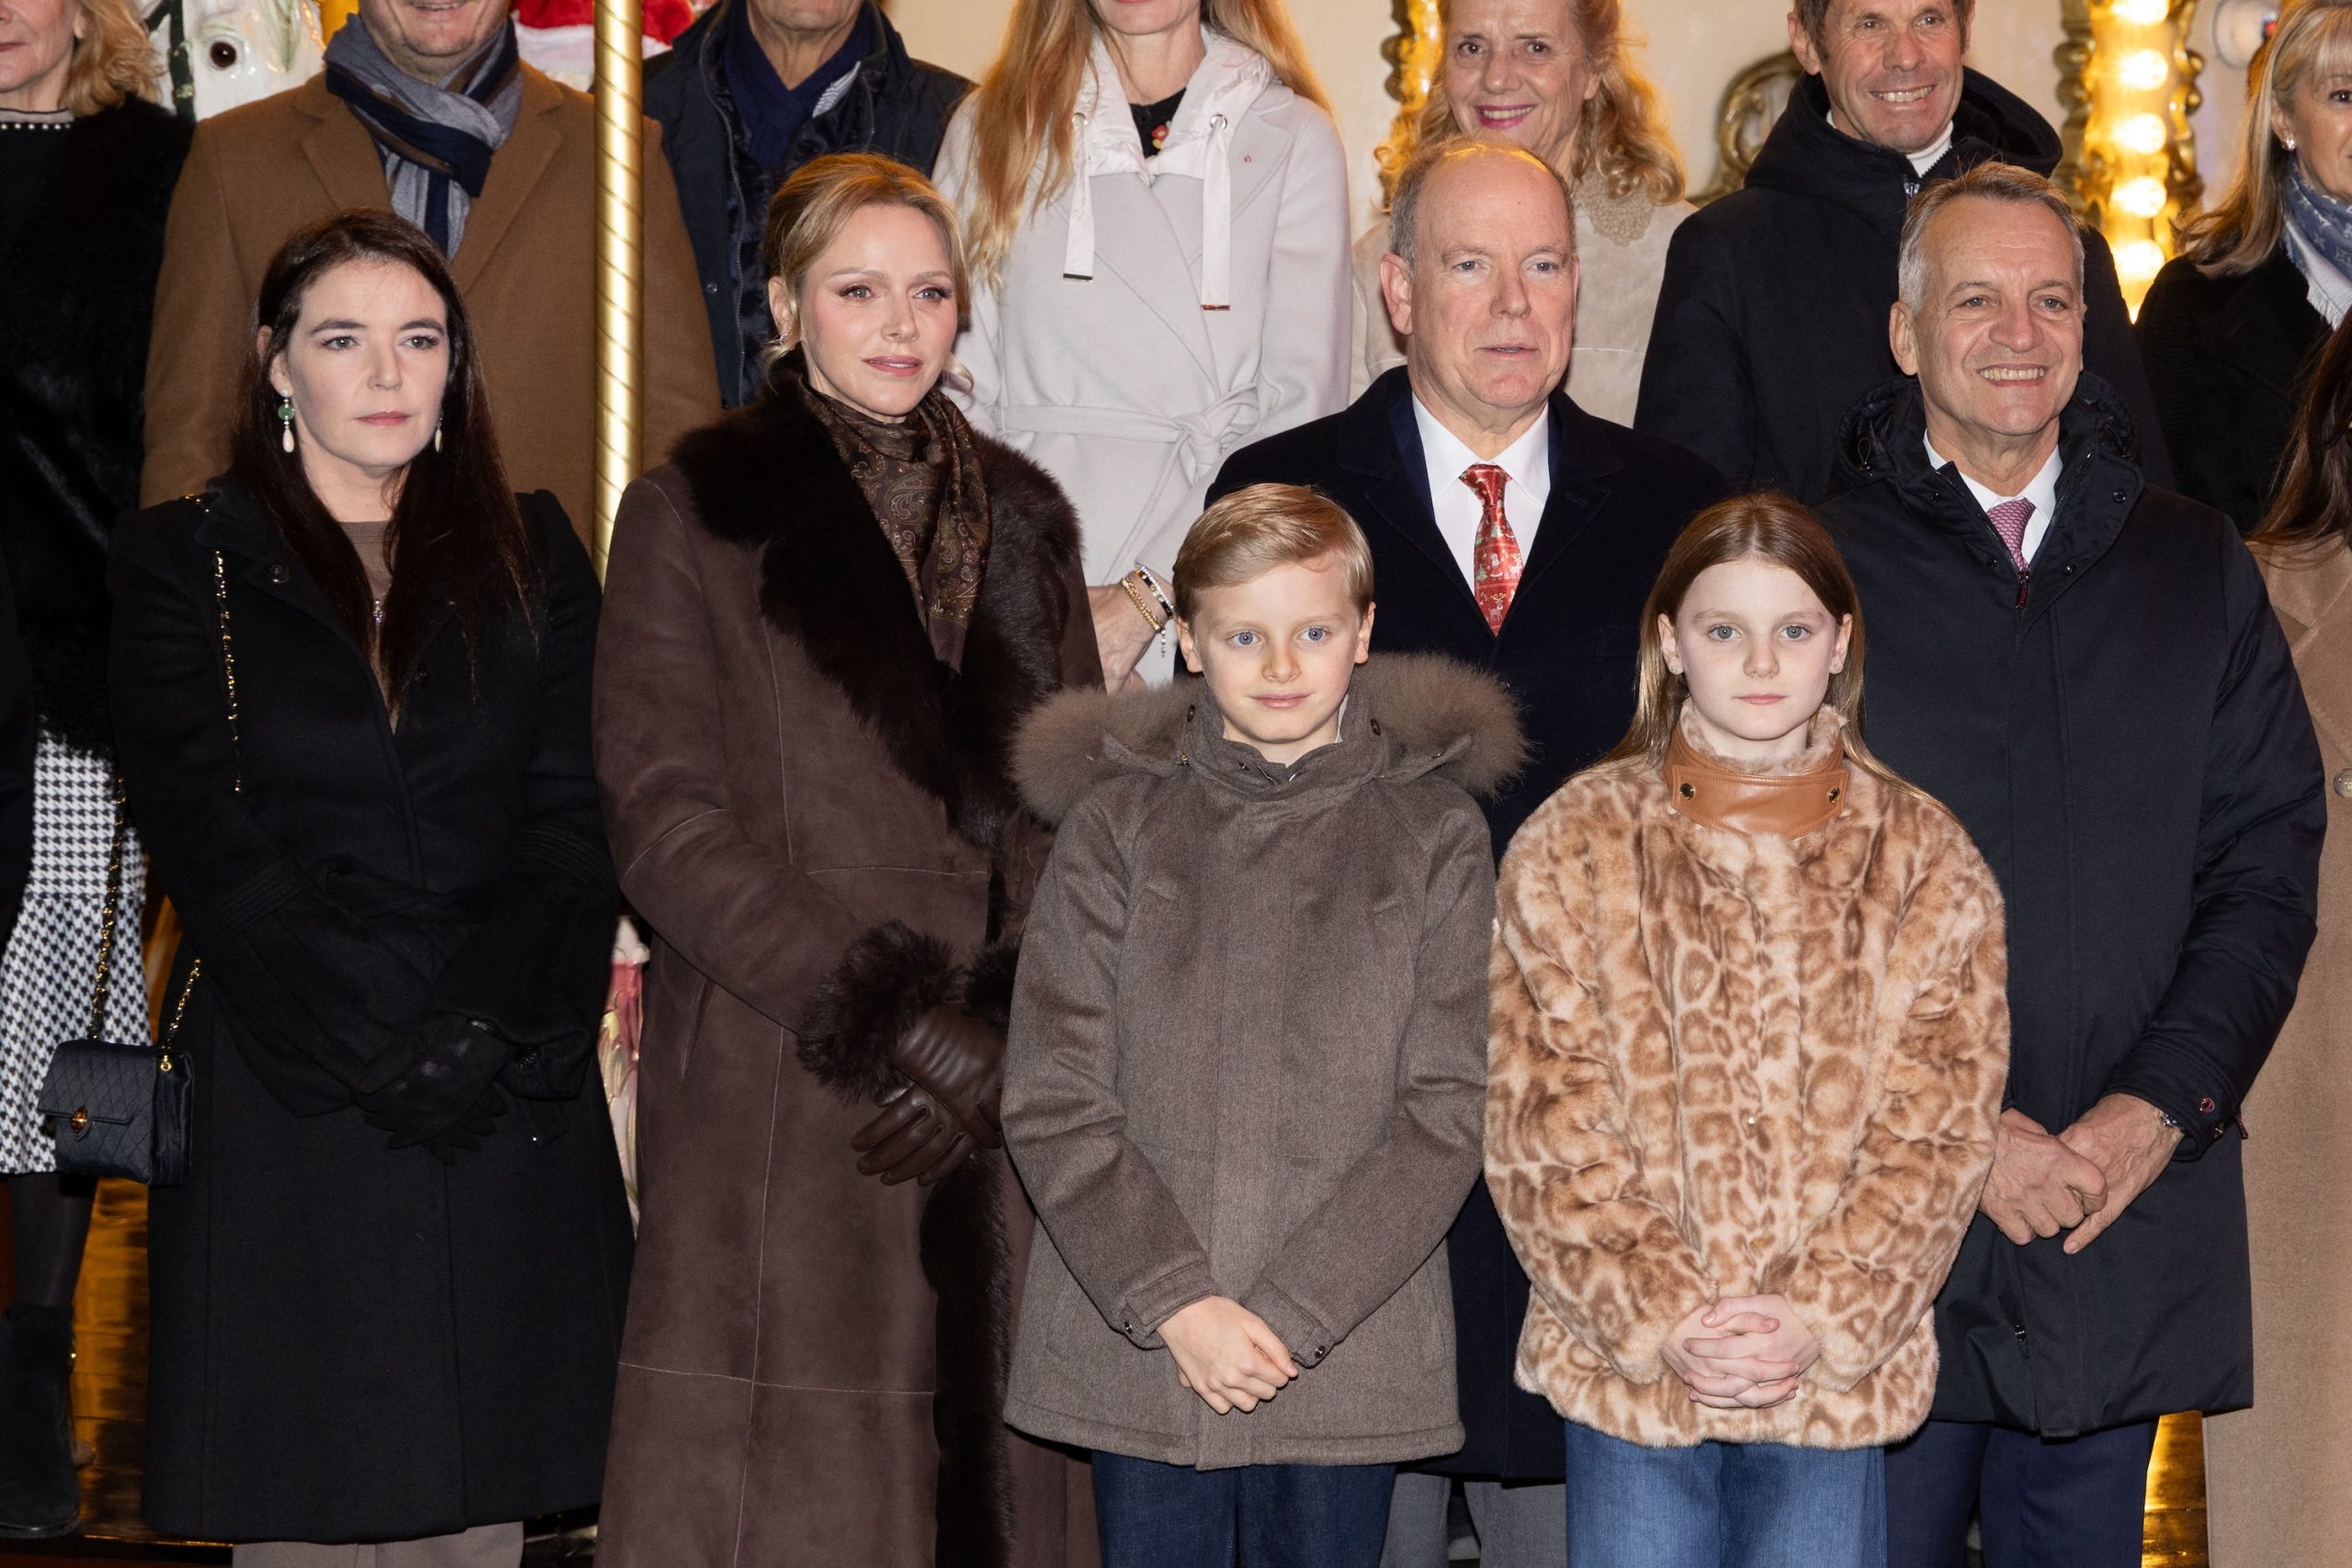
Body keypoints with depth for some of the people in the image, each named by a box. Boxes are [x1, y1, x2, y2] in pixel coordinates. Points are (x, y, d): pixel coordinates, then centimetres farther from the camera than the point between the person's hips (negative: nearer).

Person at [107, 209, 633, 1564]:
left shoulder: (530, 556, 13)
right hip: (279, 1101, -2)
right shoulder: (185, 561, 6)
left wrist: (484, 1029, -12)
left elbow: (575, 820, 4)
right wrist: (372, 1047, -13)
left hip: (508, 1094, 2)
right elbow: (205, 833, -4)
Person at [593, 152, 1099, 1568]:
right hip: (778, 1094, -3)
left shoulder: (1023, 518, 16)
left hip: (999, 1101, 4)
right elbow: (668, 827, -5)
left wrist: (1001, 1026, -5)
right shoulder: (694, 512, 3)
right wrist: (881, 1016, -12)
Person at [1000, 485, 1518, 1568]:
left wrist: (1291, 1312, -11)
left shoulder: (1434, 831, 3)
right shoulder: (1115, 824, 3)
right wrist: (1176, 1301, -11)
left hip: (1349, 1349, 0)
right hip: (1135, 1349, 0)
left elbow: (1444, 1112, -3)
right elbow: (1051, 1098, -1)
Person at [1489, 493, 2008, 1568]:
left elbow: (1937, 1130, -1)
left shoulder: (1927, 862, 3)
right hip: (1626, 1360, 0)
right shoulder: (1571, 847, 0)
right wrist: (1663, 1316, -13)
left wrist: (1822, 1319, -12)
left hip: (1842, 1372, 0)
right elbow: (1541, 1126, -4)